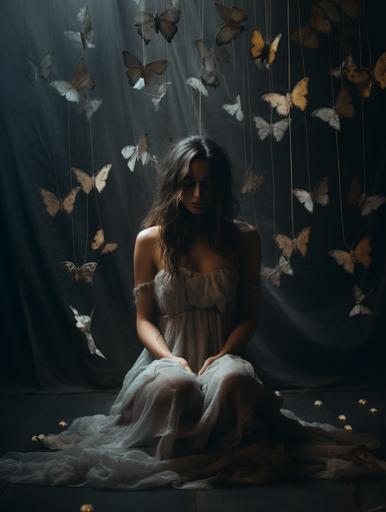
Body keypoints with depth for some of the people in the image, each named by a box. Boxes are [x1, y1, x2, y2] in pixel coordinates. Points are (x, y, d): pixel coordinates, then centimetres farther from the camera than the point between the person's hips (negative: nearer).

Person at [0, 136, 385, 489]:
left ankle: (221, 456, -9)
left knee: (234, 379, -37)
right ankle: (168, 458, -6)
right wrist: (172, 360, -16)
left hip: (223, 357, 0)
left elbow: (248, 317, 4)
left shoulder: (243, 238, 4)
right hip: (167, 358, 0)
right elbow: (144, 319, 3)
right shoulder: (150, 240, 3)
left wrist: (222, 356, -14)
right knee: (174, 385, -37)